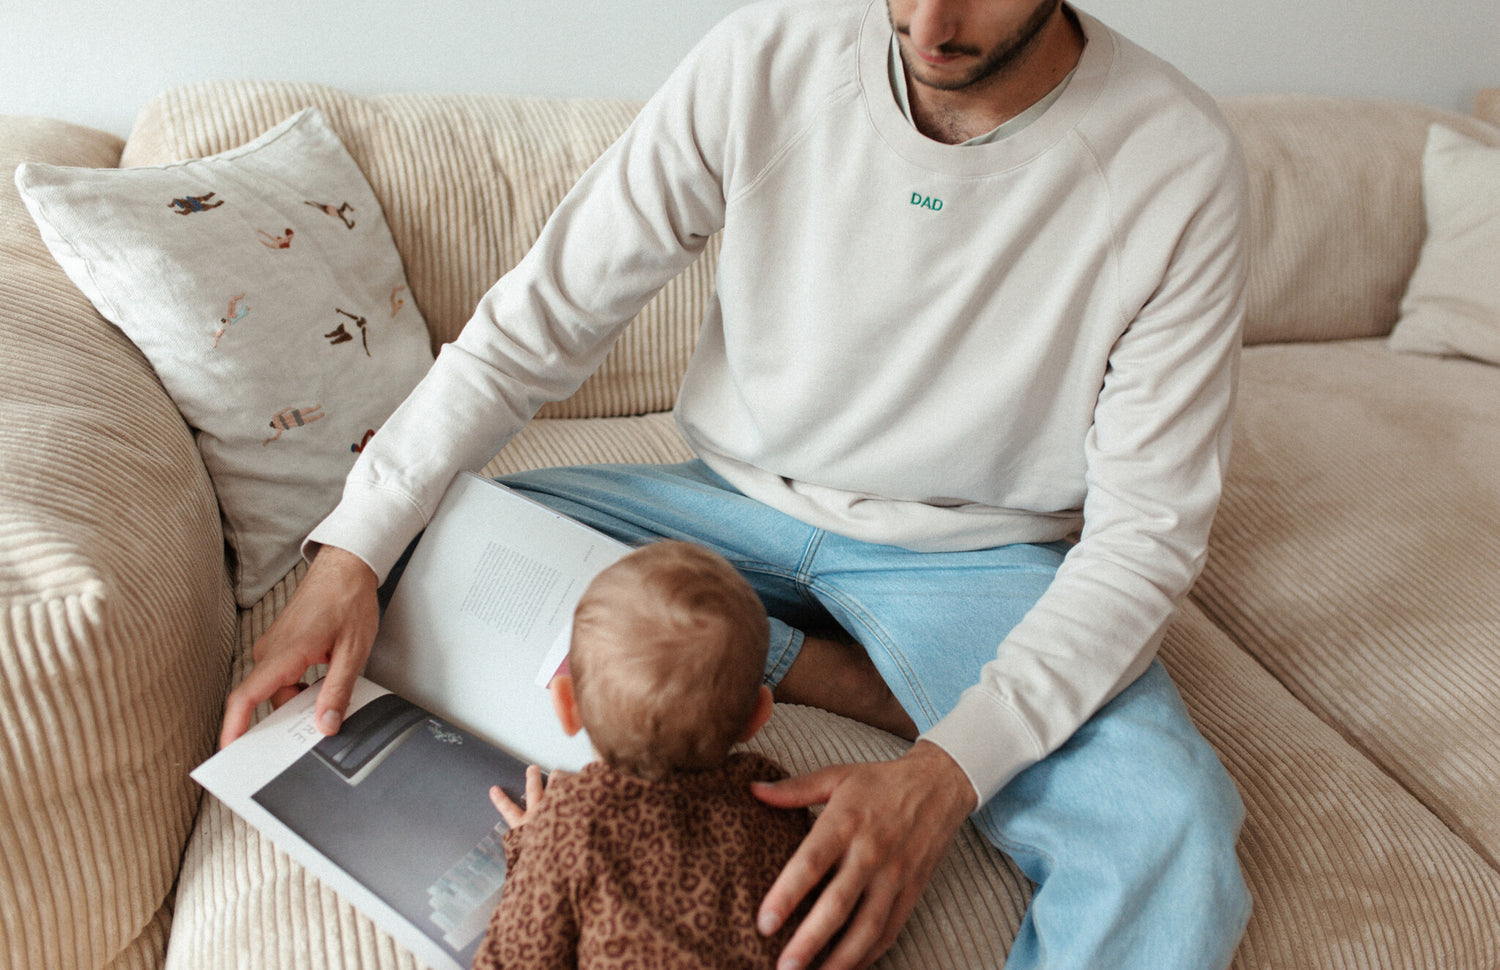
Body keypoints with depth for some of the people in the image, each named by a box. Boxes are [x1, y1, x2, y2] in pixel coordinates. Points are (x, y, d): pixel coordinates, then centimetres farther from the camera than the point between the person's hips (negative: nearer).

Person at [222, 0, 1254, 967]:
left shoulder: (1178, 166, -17)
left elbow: (1147, 529, -16)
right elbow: (540, 317, -9)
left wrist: (946, 775, -30)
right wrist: (351, 553, -18)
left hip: (971, 555, -3)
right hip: (744, 501, 4)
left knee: (1167, 842, -31)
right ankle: (867, 684, -12)